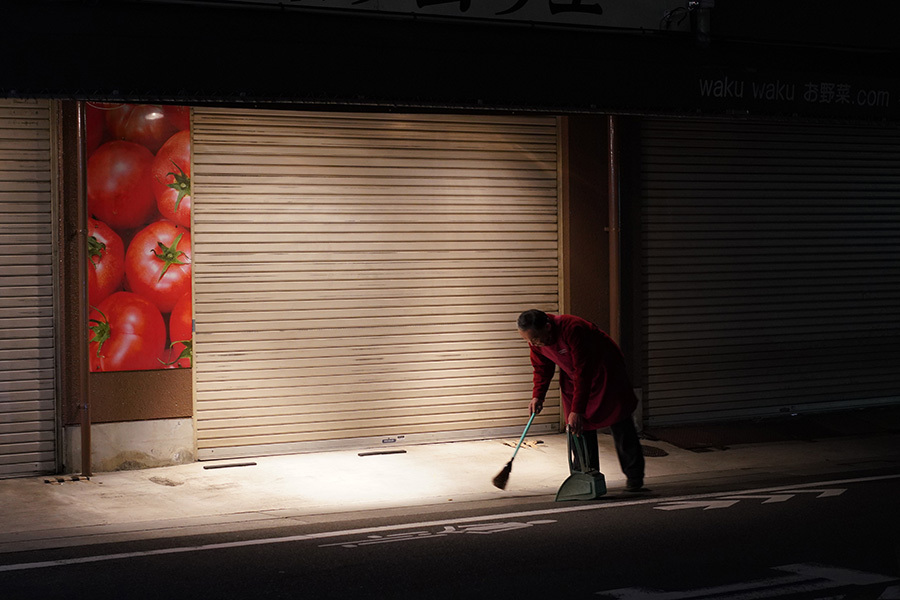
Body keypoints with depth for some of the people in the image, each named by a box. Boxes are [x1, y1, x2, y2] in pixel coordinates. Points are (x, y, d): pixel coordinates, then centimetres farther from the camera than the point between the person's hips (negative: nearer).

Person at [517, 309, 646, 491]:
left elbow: (583, 372, -37)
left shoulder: (573, 329, -39)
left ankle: (634, 476, 10)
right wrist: (537, 396, -12)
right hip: (573, 378, 6)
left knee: (620, 424, -1)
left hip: (606, 372, -6)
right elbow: (542, 368, 3)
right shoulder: (536, 340, -15)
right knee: (579, 428, -1)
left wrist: (577, 410, -38)